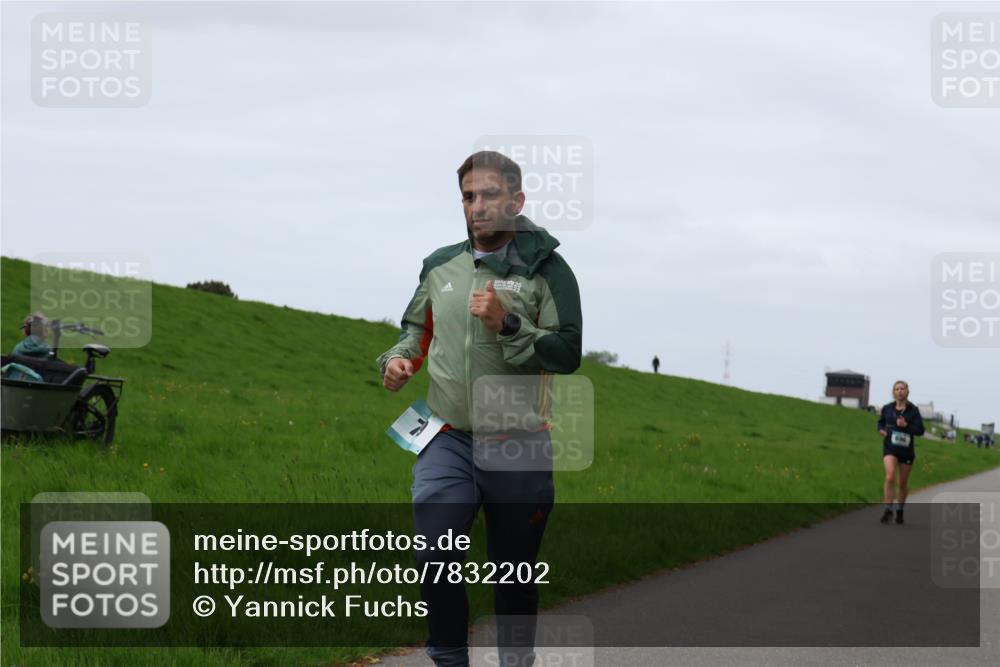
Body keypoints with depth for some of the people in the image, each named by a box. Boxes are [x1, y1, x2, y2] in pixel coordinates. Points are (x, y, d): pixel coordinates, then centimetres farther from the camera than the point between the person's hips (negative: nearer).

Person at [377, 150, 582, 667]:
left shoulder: (545, 269, -4)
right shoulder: (440, 266, 8)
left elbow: (567, 354, -13)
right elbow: (417, 327, 24)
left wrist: (506, 325, -23)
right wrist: (398, 359, 4)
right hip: (447, 440, 2)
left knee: (515, 572, 9)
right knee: (435, 560, -13)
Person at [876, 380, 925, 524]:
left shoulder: (913, 410, -4)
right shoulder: (887, 408, 1)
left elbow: (920, 430, -6)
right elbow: (881, 422, 20)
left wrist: (906, 425, -21)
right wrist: (881, 430, -2)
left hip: (906, 449, 0)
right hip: (890, 448, 0)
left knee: (903, 483, 10)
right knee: (890, 477, -22)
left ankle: (900, 511, 30)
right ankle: (888, 510, -18)